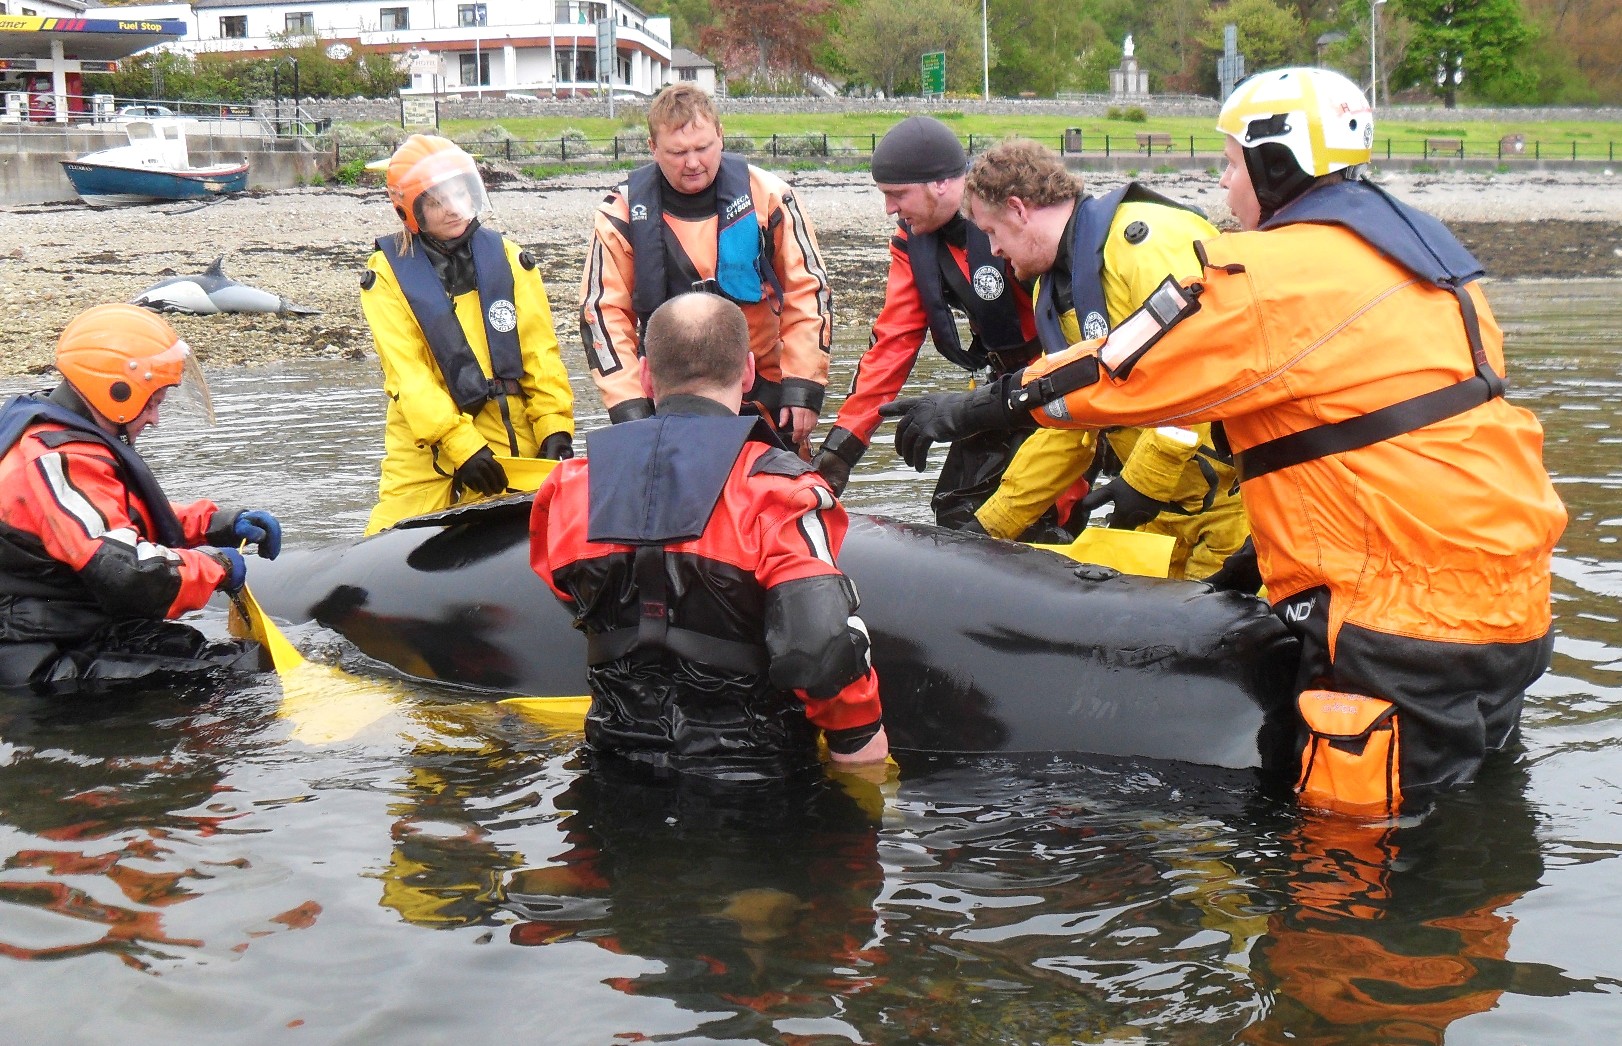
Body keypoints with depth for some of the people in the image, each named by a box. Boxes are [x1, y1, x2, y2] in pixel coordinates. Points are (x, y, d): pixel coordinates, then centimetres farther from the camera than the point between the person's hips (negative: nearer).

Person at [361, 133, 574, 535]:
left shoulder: (507, 257, 8)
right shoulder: (388, 273, 0)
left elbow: (540, 350, 6)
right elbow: (407, 372, -8)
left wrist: (555, 426, -8)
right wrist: (460, 445, -19)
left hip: (508, 439, 2)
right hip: (424, 443, -2)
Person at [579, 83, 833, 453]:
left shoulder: (766, 196, -4)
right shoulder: (622, 213, -4)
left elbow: (808, 290, 1)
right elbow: (604, 311, -1)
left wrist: (803, 390, -5)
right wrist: (628, 408, -9)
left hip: (766, 397, 0)